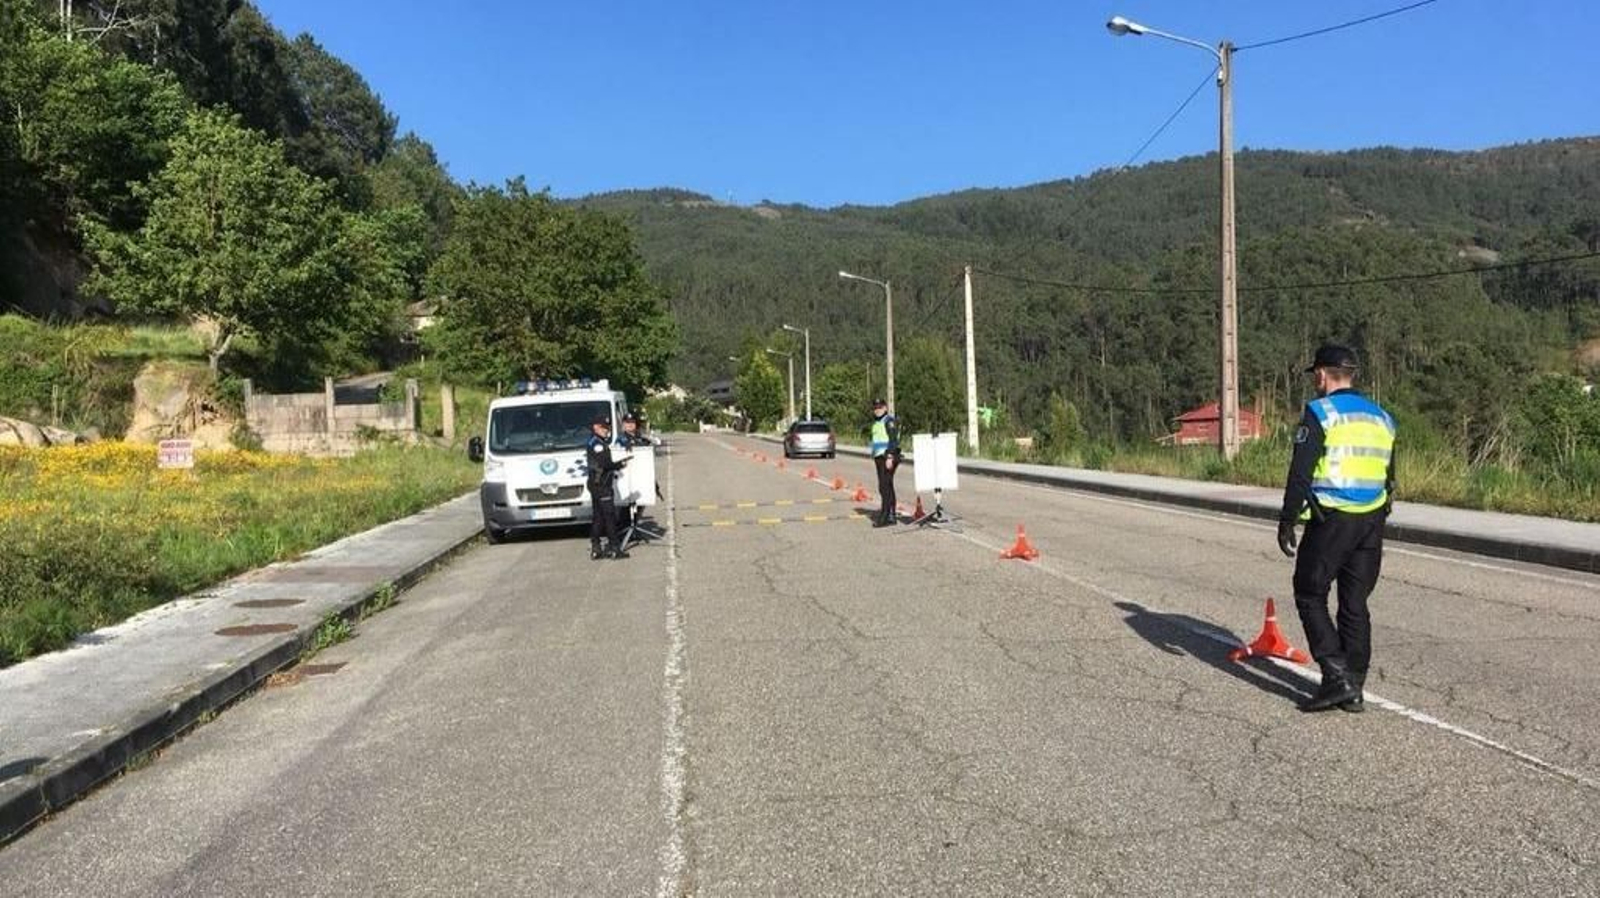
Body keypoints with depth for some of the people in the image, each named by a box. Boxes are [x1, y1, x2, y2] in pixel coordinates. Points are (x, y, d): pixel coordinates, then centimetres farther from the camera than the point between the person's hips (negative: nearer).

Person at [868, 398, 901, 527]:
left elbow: (893, 440, -18)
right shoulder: (876, 422, 19)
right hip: (879, 458, 10)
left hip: (888, 457, -10)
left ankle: (885, 516, -13)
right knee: (887, 487, 12)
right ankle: (891, 515, 17)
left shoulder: (889, 421, -10)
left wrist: (890, 457, -24)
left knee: (884, 486, -13)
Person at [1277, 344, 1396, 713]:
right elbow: (1388, 478, 20)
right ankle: (1353, 689, 15)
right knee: (1355, 604, 11)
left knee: (1310, 596, 3)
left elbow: (1300, 474, -13)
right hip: (1372, 522, 7)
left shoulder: (1320, 413, -7)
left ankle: (1338, 677, -6)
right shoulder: (1380, 417, 15)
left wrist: (1286, 522, -8)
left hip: (1331, 520, -7)